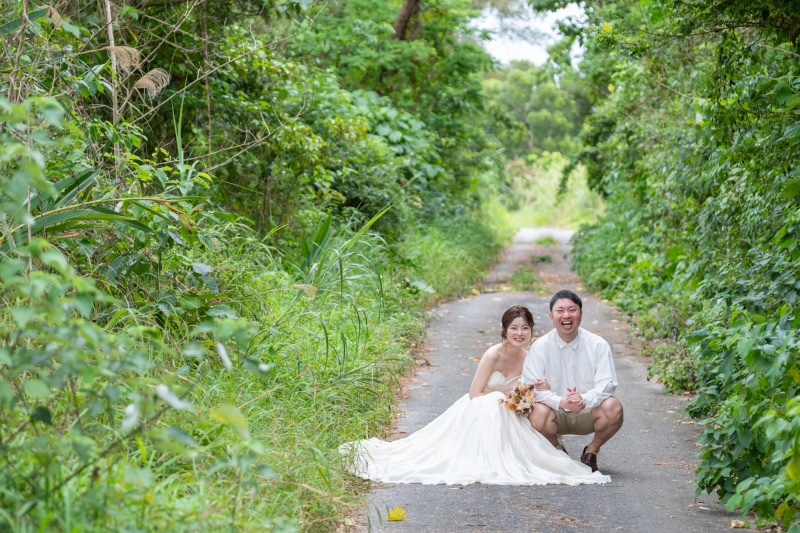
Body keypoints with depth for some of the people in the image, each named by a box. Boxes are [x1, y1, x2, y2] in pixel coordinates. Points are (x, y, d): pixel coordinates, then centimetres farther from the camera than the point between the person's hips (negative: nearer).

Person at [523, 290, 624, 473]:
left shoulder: (598, 345, -5)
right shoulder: (539, 347, -6)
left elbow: (606, 384, -11)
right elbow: (532, 387, -13)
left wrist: (584, 400, -32)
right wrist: (561, 402, -30)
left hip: (588, 413, 1)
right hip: (555, 413, -1)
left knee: (613, 408, -29)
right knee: (538, 413, -34)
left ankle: (591, 451, 1)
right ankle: (557, 450, 2)